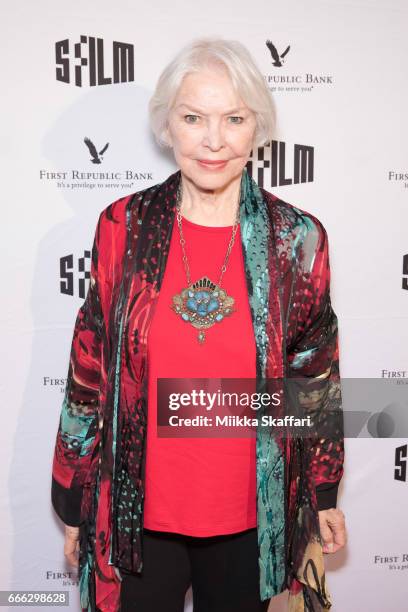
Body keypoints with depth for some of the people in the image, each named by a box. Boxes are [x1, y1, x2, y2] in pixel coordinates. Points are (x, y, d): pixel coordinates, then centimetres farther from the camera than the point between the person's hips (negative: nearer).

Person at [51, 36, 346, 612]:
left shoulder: (298, 238, -8)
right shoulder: (123, 227, -7)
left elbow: (317, 376, 1)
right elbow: (88, 372, -2)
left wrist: (324, 496, 7)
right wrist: (75, 504, 3)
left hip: (251, 518, 1)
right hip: (137, 511, 1)